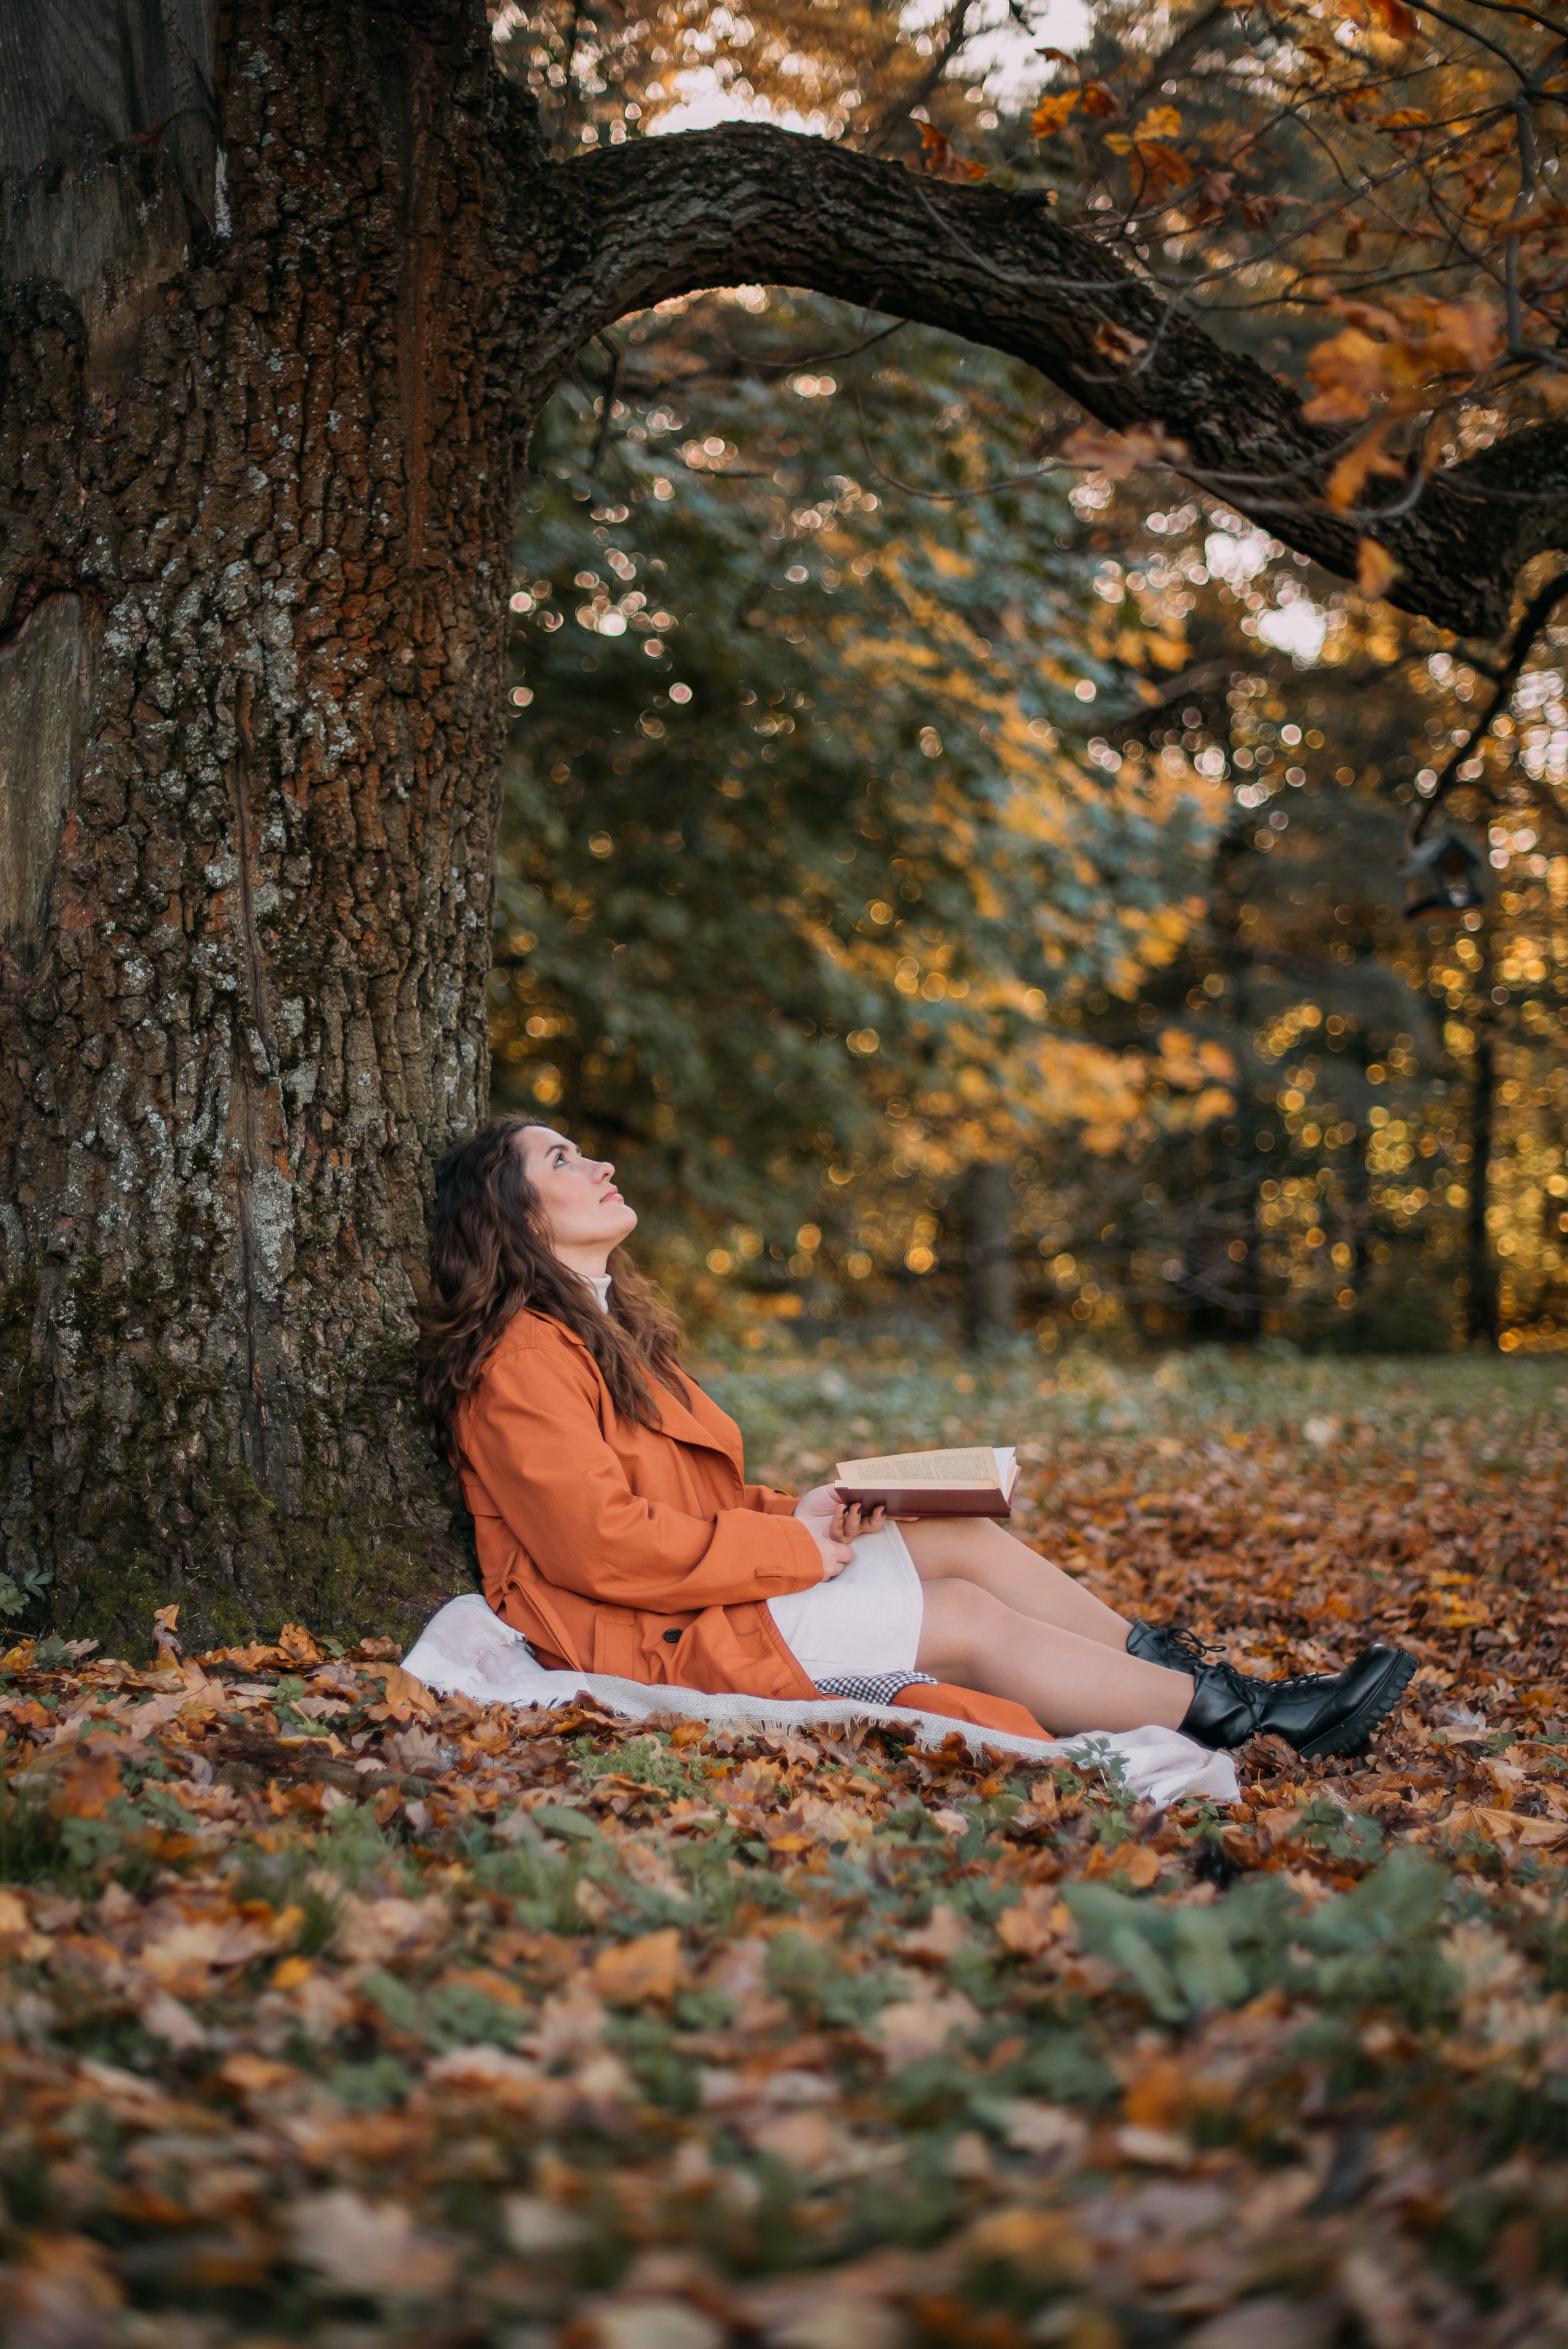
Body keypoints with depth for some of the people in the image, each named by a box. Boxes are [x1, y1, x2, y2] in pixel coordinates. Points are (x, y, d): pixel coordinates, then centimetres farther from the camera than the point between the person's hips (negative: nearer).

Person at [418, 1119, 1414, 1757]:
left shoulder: (604, 1331, 17)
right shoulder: (524, 1361, -16)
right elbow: (599, 1545, -24)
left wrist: (788, 1513, 0)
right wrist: (791, 1547, -16)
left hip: (702, 1585, 10)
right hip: (648, 1641, -10)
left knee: (963, 1539, -2)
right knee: (967, 1621, -14)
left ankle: (1170, 1666, -1)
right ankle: (1240, 1717, -7)